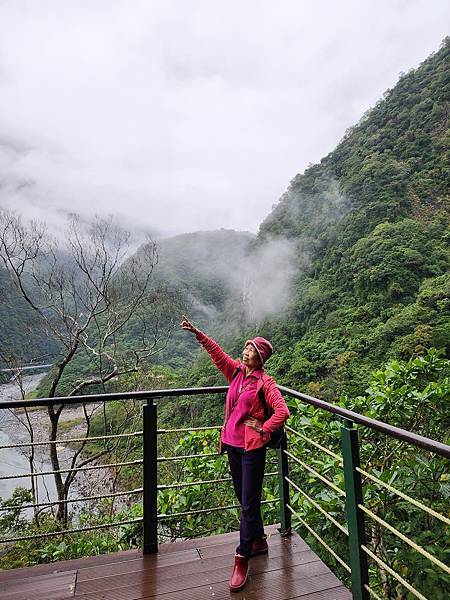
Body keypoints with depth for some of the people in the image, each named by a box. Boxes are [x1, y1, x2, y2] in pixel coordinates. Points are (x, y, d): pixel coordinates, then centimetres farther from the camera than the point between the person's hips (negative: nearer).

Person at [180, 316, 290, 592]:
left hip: (252, 448, -6)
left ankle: (242, 561, 17)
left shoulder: (265, 382, -13)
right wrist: (198, 333, -11)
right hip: (232, 444, 7)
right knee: (245, 499, 20)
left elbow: (283, 411, -21)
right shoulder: (236, 371, 3)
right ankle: (259, 541, 41)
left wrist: (263, 429, -15)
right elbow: (217, 352, -3)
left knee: (249, 503, 4)